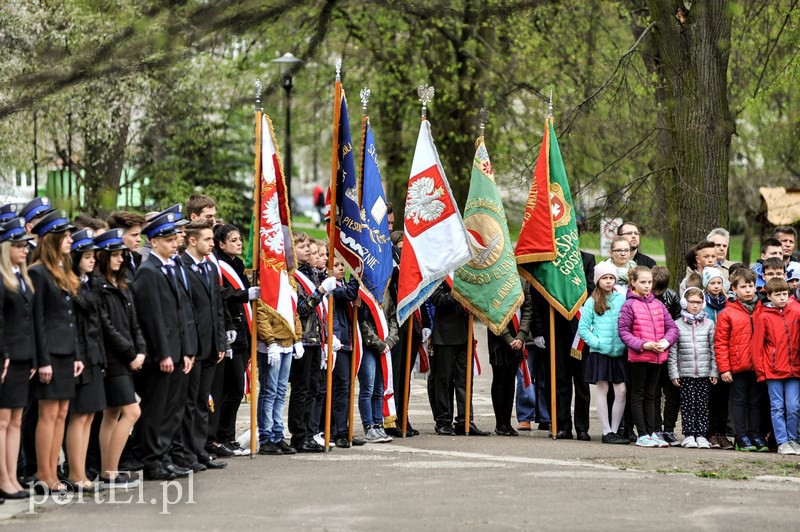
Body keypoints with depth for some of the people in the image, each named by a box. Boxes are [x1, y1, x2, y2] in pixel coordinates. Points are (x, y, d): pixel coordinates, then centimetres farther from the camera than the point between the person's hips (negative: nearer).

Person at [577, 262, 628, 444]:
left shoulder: (622, 299, 5)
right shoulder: (592, 302, 0)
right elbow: (583, 328, -1)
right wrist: (596, 342, -11)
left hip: (619, 352, 2)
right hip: (599, 353, -2)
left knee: (621, 391, 0)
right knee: (602, 389, 1)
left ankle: (615, 430, 10)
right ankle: (607, 431, 5)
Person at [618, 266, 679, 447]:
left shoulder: (658, 304, 8)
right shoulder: (629, 305, -6)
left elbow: (672, 327, 8)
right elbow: (624, 331, -10)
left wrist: (666, 341, -11)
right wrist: (643, 345, -19)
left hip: (657, 357, 5)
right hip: (638, 357, -5)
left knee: (650, 395, 13)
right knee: (638, 395, 4)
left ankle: (652, 433, 18)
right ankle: (642, 434, 6)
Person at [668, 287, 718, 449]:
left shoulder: (709, 324, 8)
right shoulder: (677, 325, 3)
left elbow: (713, 349, 7)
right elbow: (672, 351, 2)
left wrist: (714, 372, 2)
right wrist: (674, 373, -4)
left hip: (705, 373, 1)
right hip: (685, 373, -1)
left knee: (703, 404, 3)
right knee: (688, 404, -1)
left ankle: (701, 434, 8)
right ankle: (689, 435, 4)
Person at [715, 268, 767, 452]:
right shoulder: (728, 313, -2)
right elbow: (720, 342, -4)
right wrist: (724, 368, -9)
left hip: (758, 366, 3)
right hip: (738, 367, -3)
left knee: (756, 402, 10)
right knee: (739, 402, 5)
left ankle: (756, 436, 17)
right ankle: (742, 438, 9)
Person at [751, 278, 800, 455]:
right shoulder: (763, 317, -3)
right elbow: (757, 345, -2)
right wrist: (760, 370, -5)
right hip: (773, 370, -2)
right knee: (777, 407, 3)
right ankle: (782, 442, 7)